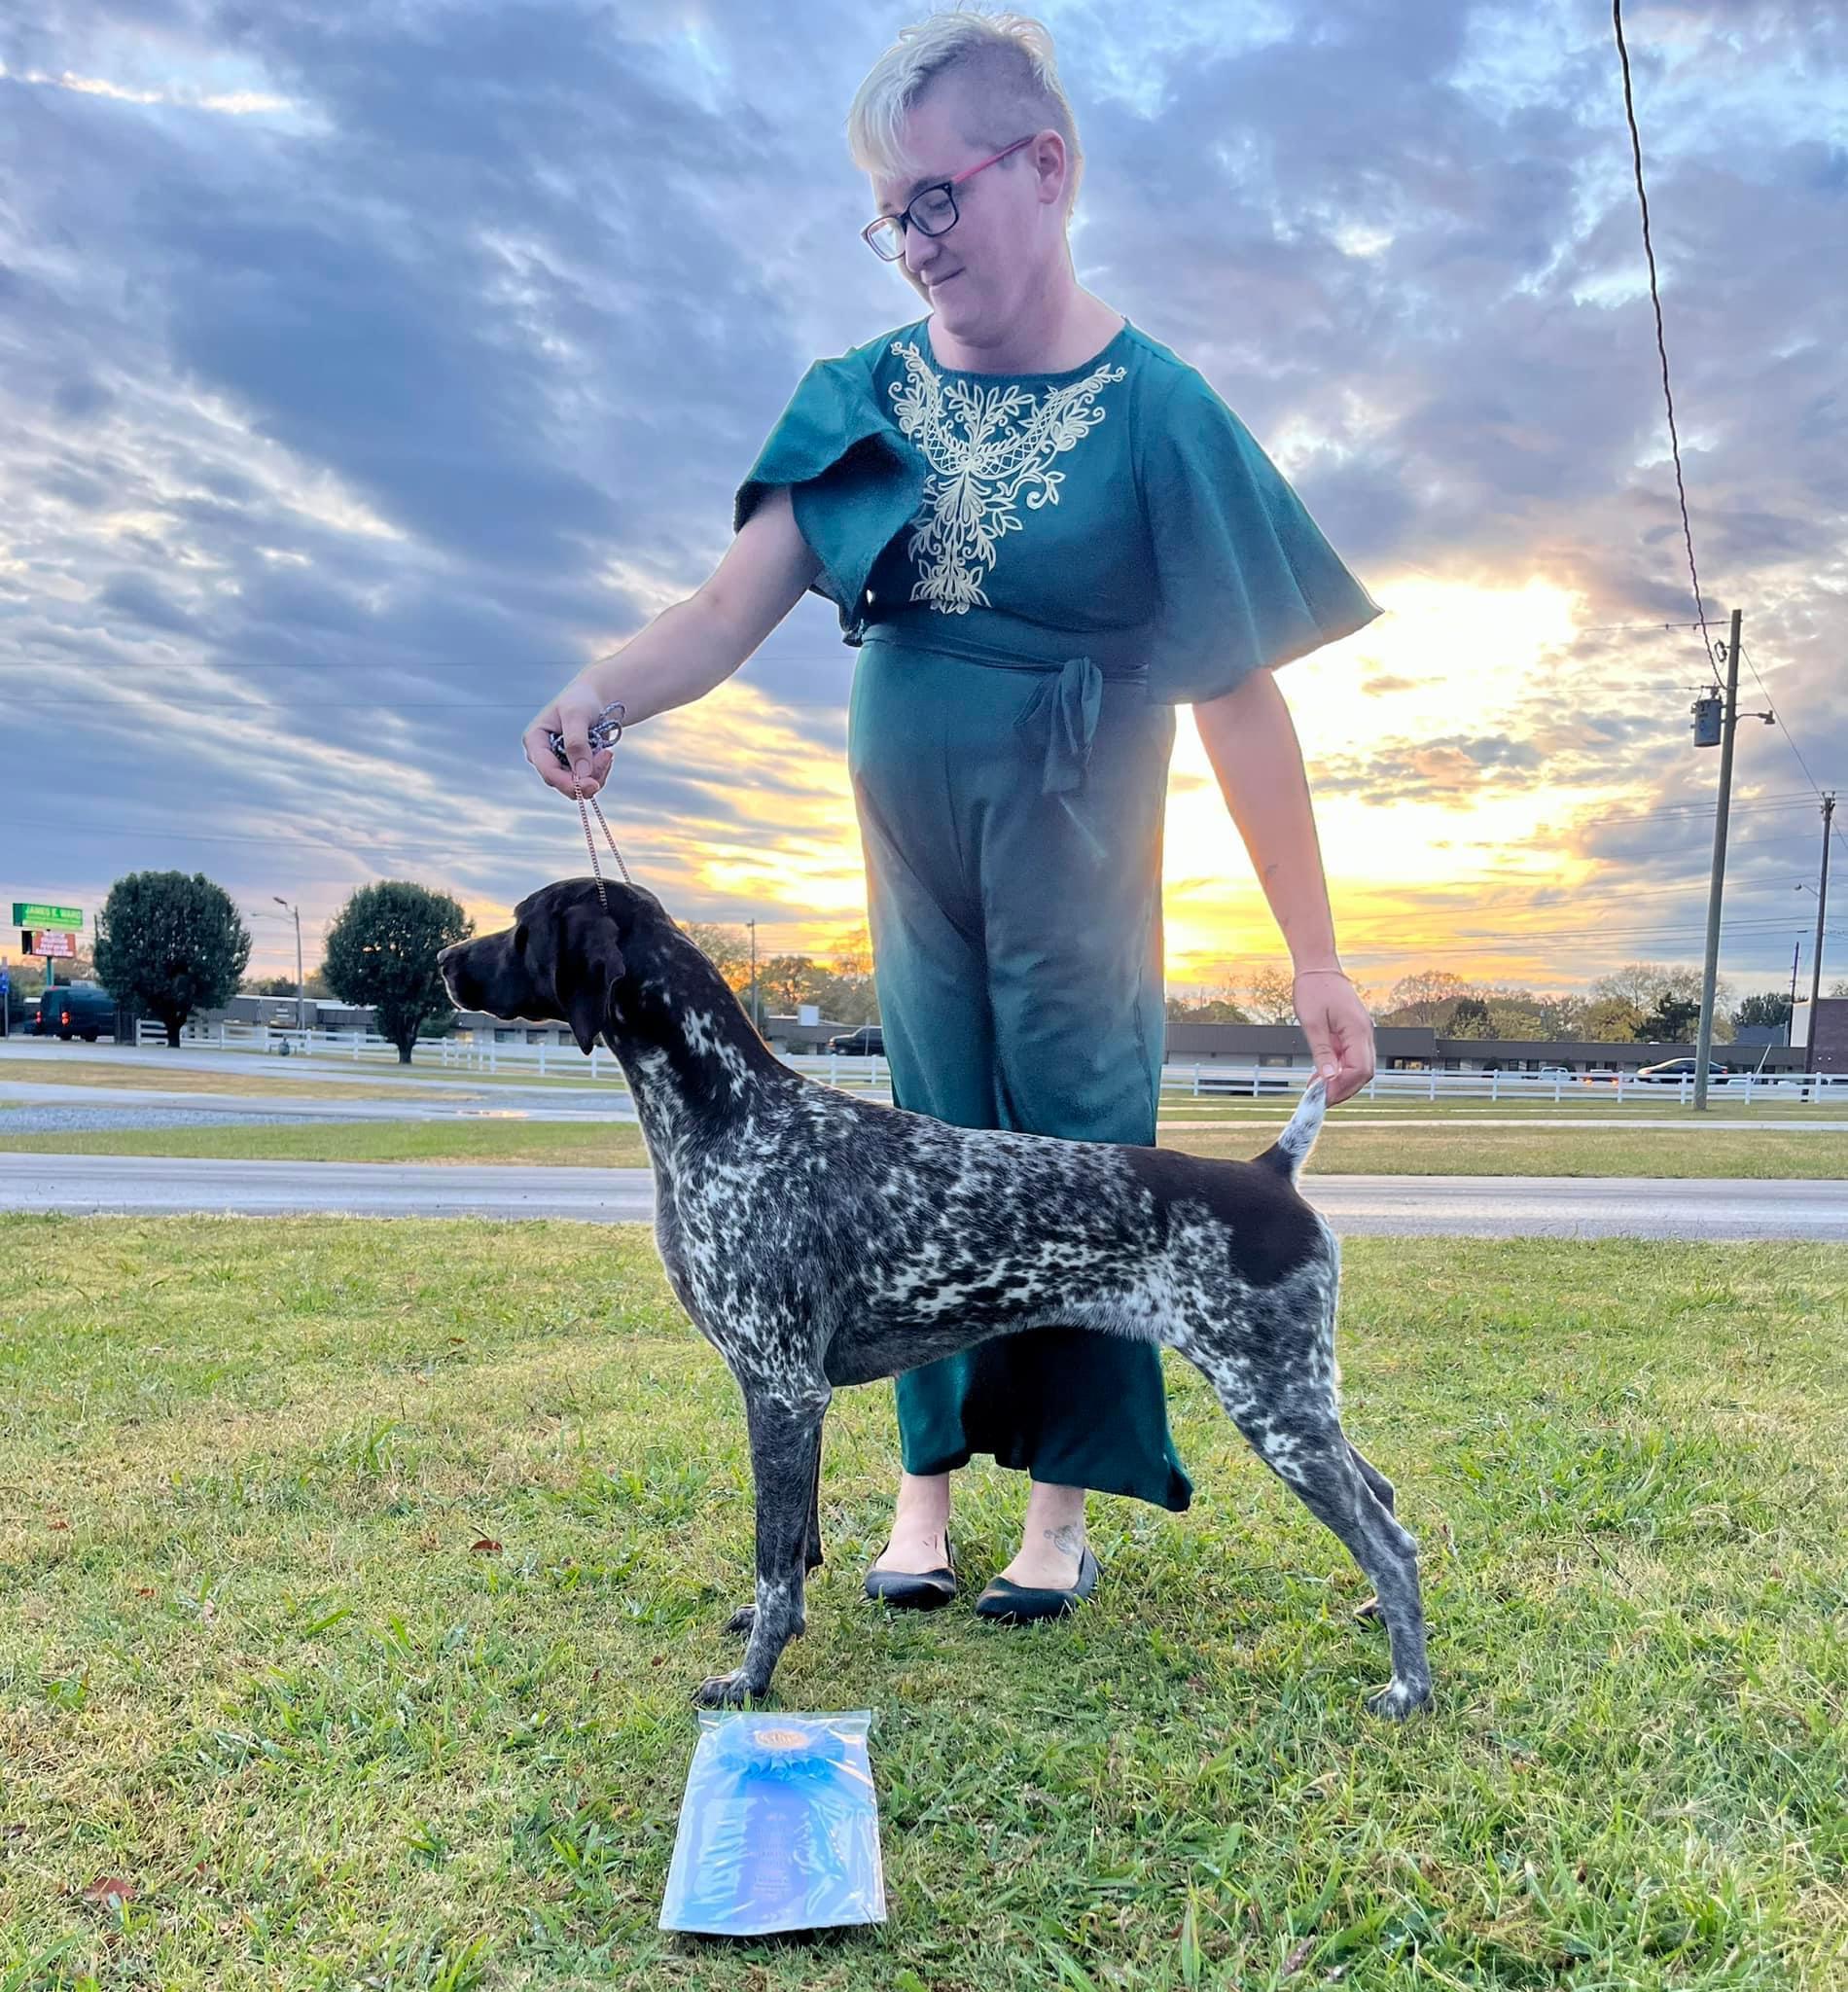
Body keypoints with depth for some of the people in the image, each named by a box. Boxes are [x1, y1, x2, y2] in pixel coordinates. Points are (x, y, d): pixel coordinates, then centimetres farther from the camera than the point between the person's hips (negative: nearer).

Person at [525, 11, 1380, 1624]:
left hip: (1072, 859, -3)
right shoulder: (869, 396, 1)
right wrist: (602, 696, -29)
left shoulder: (1154, 411, -11)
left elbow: (1240, 698, -13)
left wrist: (1317, 958, -14)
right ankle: (928, 1477, 22)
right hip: (911, 854, 4)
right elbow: (734, 607, -8)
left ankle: (1064, 1497, 18)